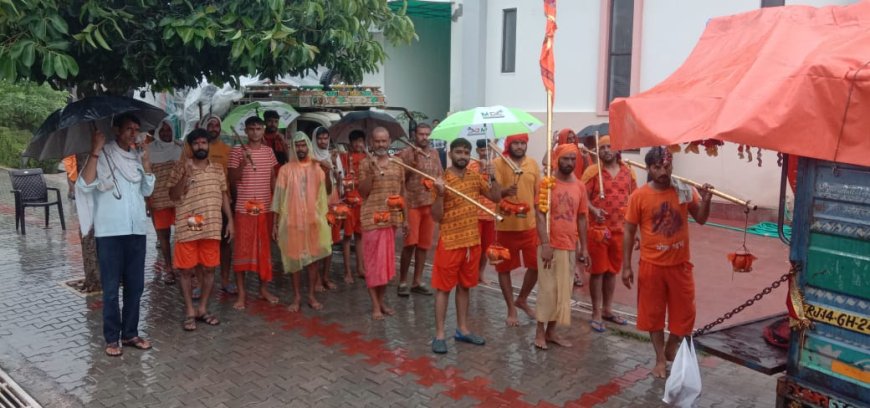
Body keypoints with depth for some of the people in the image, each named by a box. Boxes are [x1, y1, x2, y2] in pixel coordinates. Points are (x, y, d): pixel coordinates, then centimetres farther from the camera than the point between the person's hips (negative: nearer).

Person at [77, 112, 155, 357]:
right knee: (111, 287, 1)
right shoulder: (103, 155, -5)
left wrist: (146, 162, -3)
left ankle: (130, 334, 21)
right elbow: (85, 185, -18)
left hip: (136, 230, 5)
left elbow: (147, 191, 6)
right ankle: (112, 338, 11)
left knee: (135, 285, 10)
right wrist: (95, 151, -22)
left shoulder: (137, 156, 10)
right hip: (109, 231, -5)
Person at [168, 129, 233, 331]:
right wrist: (185, 176, -20)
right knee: (187, 270, 4)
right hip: (187, 228, -3)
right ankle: (190, 312, 14)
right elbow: (173, 196, -6)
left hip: (212, 228, 3)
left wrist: (230, 220, 7)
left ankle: (203, 309, 20)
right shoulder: (181, 168, -2)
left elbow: (224, 195, 12)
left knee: (209, 269, 8)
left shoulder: (218, 169, 8)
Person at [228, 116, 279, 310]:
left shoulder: (269, 151, 8)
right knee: (242, 249, -1)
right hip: (244, 208, -3)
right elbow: (232, 181, -6)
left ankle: (264, 288, 22)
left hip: (266, 207, 4)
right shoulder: (237, 151, -3)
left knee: (265, 248, 10)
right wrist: (243, 162, -20)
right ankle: (241, 293, 6)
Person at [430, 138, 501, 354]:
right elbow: (436, 217, -13)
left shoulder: (475, 177, 5)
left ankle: (462, 329, 26)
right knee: (443, 288, 2)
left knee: (465, 286, 15)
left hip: (472, 241, 6)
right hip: (450, 243, -5)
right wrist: (440, 194, -29)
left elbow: (495, 197, 11)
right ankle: (439, 335, 9)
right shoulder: (442, 181, -12)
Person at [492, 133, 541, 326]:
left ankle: (522, 299, 31)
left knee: (536, 265, 7)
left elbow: (538, 194, 11)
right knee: (505, 268, 6)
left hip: (530, 224, 4)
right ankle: (511, 309, 22)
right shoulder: (498, 163, -8)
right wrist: (505, 192, -37)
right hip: (506, 225, -3)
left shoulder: (533, 164, 5)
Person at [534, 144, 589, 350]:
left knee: (563, 290, 9)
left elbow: (581, 218, 12)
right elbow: (540, 215, -11)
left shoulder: (580, 186, 8)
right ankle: (540, 331, 12)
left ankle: (551, 331, 20)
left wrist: (584, 247, 10)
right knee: (548, 289, 0)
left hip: (570, 247, 5)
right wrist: (545, 244, -18)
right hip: (551, 245, -5)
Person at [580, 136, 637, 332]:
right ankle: (596, 313, 11)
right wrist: (593, 210, -27)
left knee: (612, 271, 14)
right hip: (597, 229, -4)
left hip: (620, 230, 4)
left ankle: (607, 310, 27)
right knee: (598, 271, 2)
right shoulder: (592, 171, -6)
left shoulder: (628, 171, 7)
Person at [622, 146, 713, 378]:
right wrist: (626, 266, -6)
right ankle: (660, 359, 27)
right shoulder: (639, 196, -9)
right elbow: (629, 232, -5)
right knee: (654, 314, 10)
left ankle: (671, 350, 37)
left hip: (680, 264, 2)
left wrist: (706, 200, -17)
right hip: (652, 265, -2)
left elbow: (701, 219, 4)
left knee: (684, 313, 11)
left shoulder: (685, 191, -3)